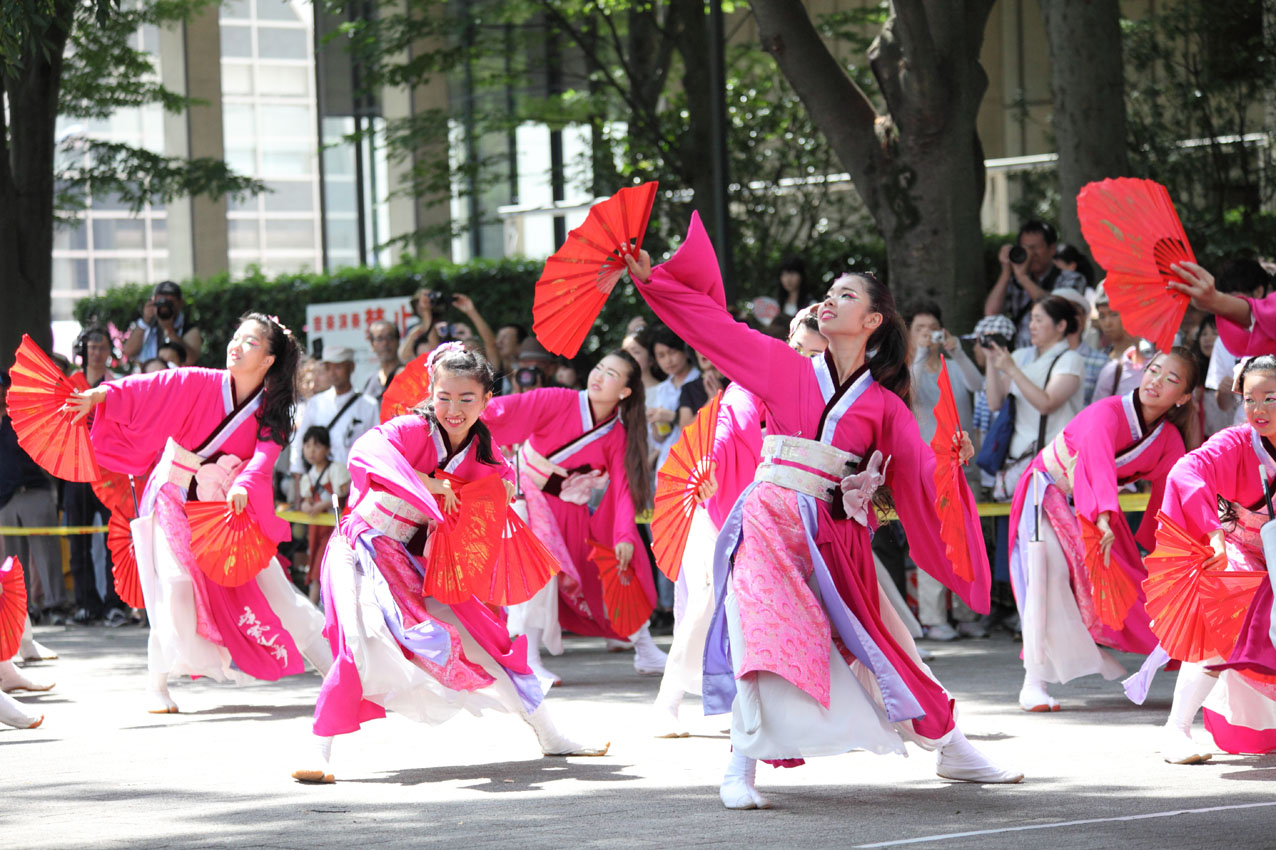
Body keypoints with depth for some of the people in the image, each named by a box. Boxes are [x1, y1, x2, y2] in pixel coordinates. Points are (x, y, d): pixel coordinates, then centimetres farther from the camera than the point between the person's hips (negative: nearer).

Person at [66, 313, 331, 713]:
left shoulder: (270, 413, -5)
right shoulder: (201, 383, -11)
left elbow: (263, 459, -22)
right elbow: (147, 388, -22)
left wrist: (243, 486, -42)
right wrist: (100, 395, -38)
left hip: (225, 502, 2)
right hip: (174, 497, -2)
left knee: (268, 583, 0)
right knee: (175, 583, -17)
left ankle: (336, 667, 7)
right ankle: (157, 687, -5)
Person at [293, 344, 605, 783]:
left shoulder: (483, 447, 0)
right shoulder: (414, 430, -20)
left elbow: (502, 475, 20)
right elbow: (364, 451, -39)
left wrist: (504, 489, -3)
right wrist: (424, 482, -42)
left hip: (412, 558, 6)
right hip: (364, 547, -6)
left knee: (475, 633, 8)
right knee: (365, 642, -25)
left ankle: (549, 735, 19)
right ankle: (320, 755, -19)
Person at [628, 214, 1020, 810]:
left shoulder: (884, 404, 7)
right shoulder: (788, 369, 8)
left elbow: (922, 476, -2)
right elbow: (714, 322, 9)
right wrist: (652, 279, 6)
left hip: (835, 537, 1)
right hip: (771, 522, 0)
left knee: (875, 644, 7)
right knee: (762, 631, -20)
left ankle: (952, 751, 24)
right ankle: (740, 771, -18)